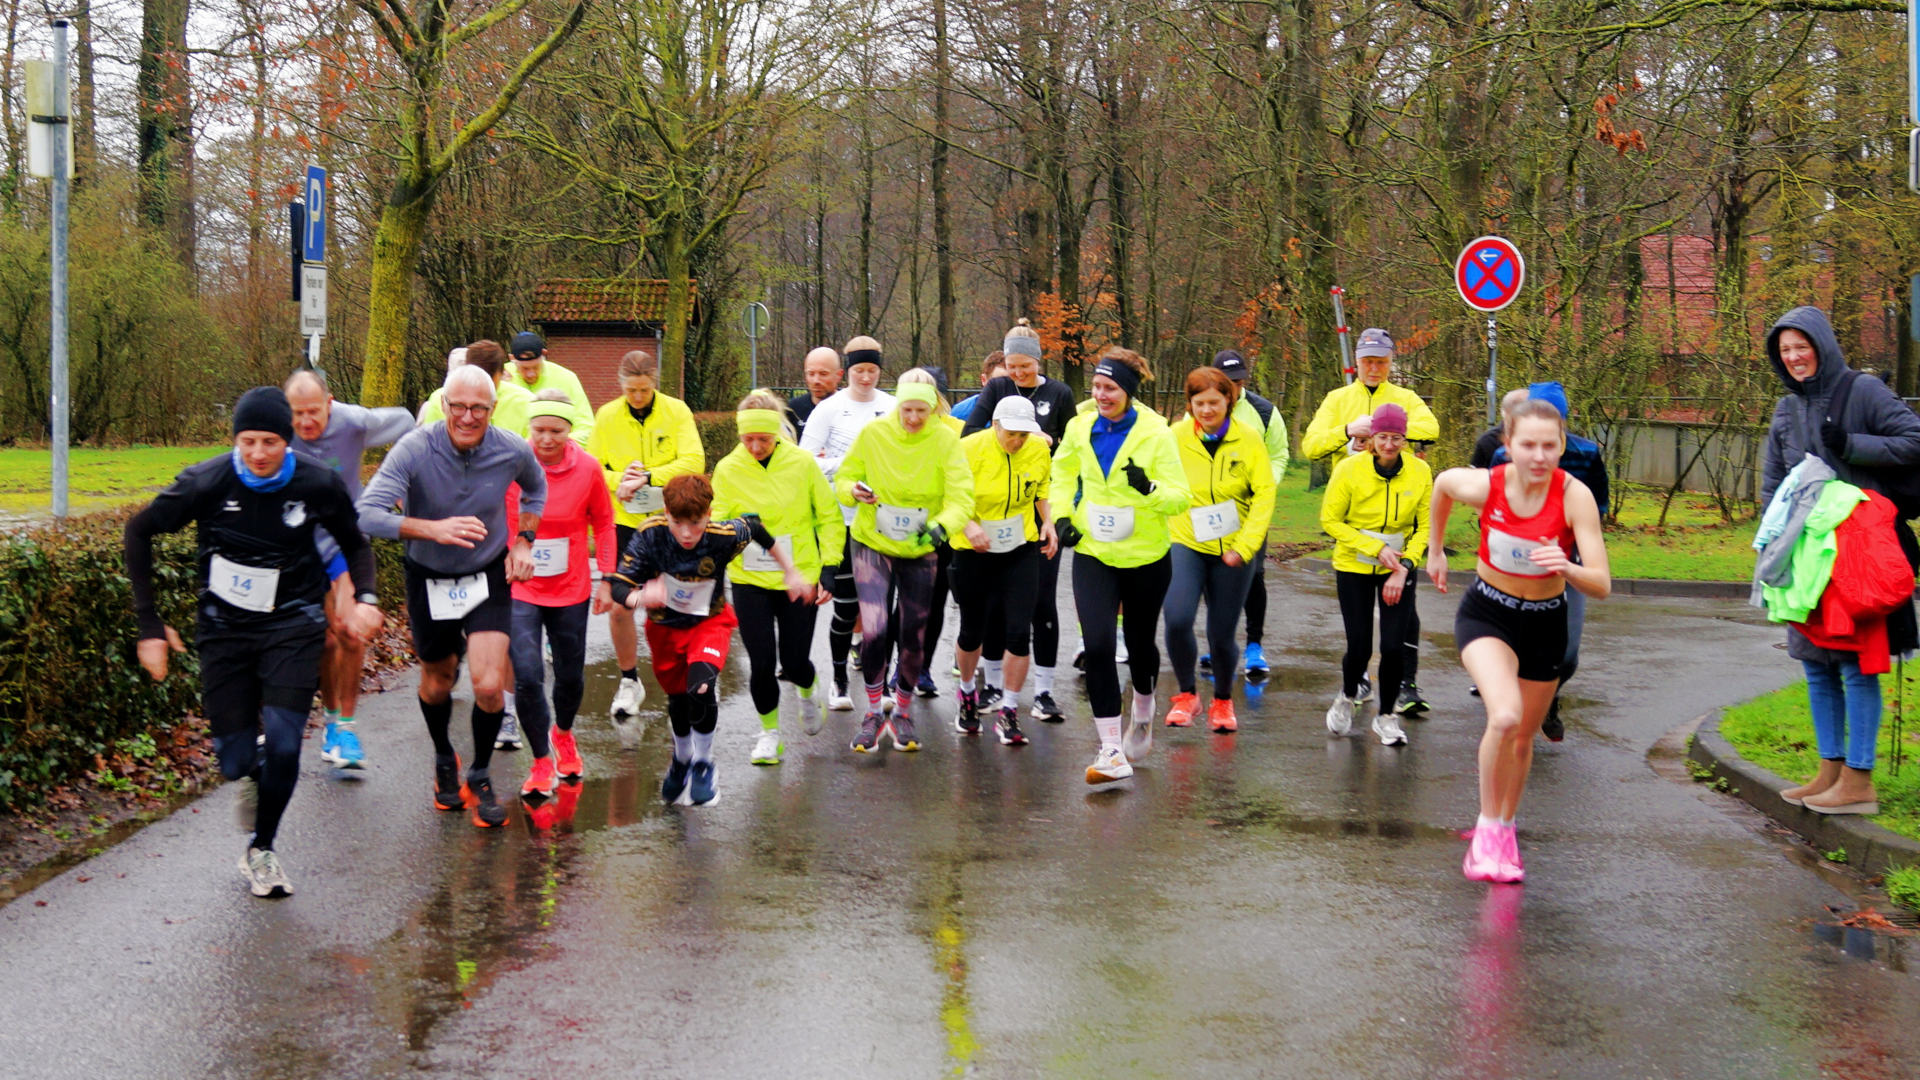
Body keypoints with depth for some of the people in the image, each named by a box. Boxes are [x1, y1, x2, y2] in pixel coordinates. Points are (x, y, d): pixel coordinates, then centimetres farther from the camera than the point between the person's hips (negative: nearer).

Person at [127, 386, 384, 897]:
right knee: (236, 762, -3)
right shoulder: (206, 483, -16)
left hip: (292, 625, 0)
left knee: (283, 745, -15)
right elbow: (139, 532, -2)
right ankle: (253, 769, 37)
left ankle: (261, 851, 9)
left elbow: (354, 544, 7)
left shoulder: (319, 485, -12)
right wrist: (149, 623, -5)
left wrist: (364, 597, -13)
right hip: (224, 628, 0)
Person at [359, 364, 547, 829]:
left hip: (489, 576, 0)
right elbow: (368, 514, -34)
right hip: (429, 577, 0)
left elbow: (536, 489, 11)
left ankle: (480, 777, 13)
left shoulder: (512, 451, -15)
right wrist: (435, 529, -45)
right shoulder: (415, 450, -24)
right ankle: (444, 761, 48)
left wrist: (524, 541, 0)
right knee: (437, 680, 17)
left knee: (489, 685, -13)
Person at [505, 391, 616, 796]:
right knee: (527, 675, -14)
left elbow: (603, 523, 7)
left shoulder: (588, 468, -7)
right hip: (519, 588, -2)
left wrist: (605, 578, 5)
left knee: (571, 676, 13)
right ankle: (542, 762, 3)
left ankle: (563, 733, 45)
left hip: (571, 589, 2)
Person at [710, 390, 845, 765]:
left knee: (794, 662, 2)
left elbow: (830, 519, 1)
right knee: (762, 663, -4)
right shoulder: (727, 470, -5)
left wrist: (828, 569, -5)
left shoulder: (802, 463, -7)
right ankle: (769, 733, 20)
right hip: (750, 582, 1)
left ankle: (807, 692, 40)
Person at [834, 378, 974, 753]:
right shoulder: (873, 433, -10)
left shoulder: (945, 441, -12)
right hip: (872, 544, -1)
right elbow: (843, 478, 1)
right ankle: (873, 714, 7)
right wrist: (853, 490, -23)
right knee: (873, 631, -13)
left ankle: (903, 713, 30)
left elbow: (962, 497, -19)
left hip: (921, 550, 1)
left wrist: (941, 526, -38)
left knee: (914, 636, 7)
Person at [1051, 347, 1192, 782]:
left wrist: (1150, 489, -35)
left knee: (1139, 642, 16)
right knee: (1097, 646, -13)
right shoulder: (1080, 428, -3)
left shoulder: (1155, 433, -14)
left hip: (1146, 556, -2)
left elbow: (1180, 497, -16)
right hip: (1093, 554, 2)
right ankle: (1112, 751, -10)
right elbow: (1063, 471, 18)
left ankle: (1143, 713, 48)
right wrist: (1062, 514, 5)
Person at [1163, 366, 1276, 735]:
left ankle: (1222, 702, 31)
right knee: (1177, 620, -19)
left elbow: (1265, 494, -5)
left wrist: (1245, 546, -11)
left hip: (1234, 549, 0)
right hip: (1186, 543, 0)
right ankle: (1186, 695, 5)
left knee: (1221, 634, 4)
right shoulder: (1176, 436, -5)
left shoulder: (1248, 437, -6)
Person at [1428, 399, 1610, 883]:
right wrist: (1435, 550, 14)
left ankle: (1504, 831, 39)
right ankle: (1487, 828, -7)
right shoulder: (1482, 485, -22)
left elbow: (1602, 586, -25)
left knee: (1523, 738, 14)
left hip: (1545, 623, 2)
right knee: (1505, 716, -26)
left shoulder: (1574, 496, -23)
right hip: (1487, 613, -1)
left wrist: (1567, 569, -46)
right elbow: (1442, 482, 4)